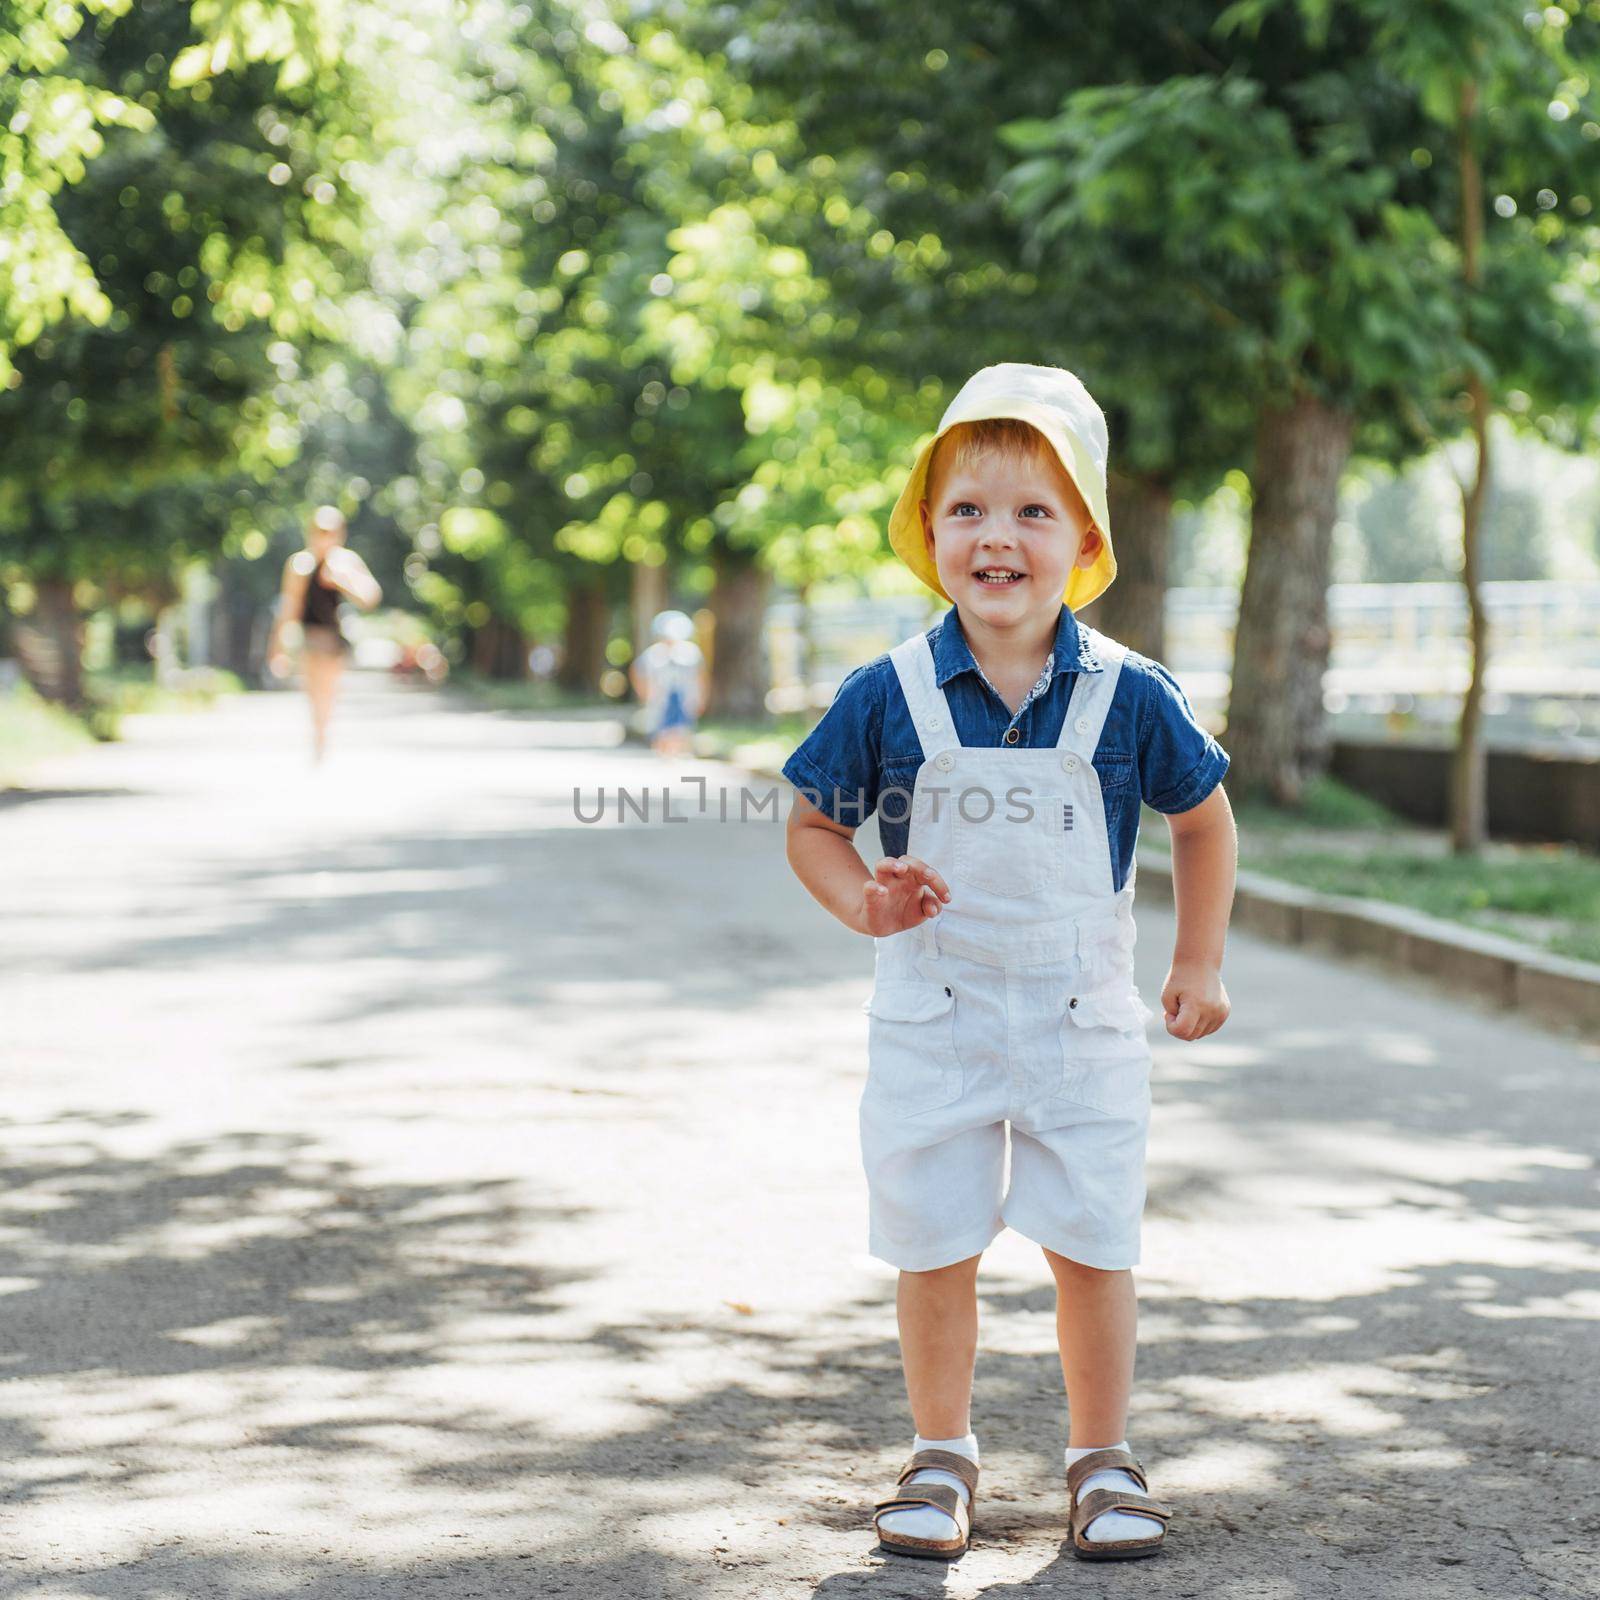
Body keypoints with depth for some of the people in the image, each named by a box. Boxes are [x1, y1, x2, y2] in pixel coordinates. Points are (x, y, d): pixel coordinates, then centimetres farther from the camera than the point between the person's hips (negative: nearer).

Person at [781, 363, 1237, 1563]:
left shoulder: (1129, 696, -8)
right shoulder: (890, 696, -8)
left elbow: (1204, 820, 8)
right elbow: (813, 823, 3)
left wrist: (1200, 962, 6)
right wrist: (864, 902, -16)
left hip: (1084, 1021, 0)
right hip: (933, 1020, 0)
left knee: (1093, 1249, 7)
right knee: (933, 1253, 8)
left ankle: (1103, 1458, 24)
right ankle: (941, 1455, 25)